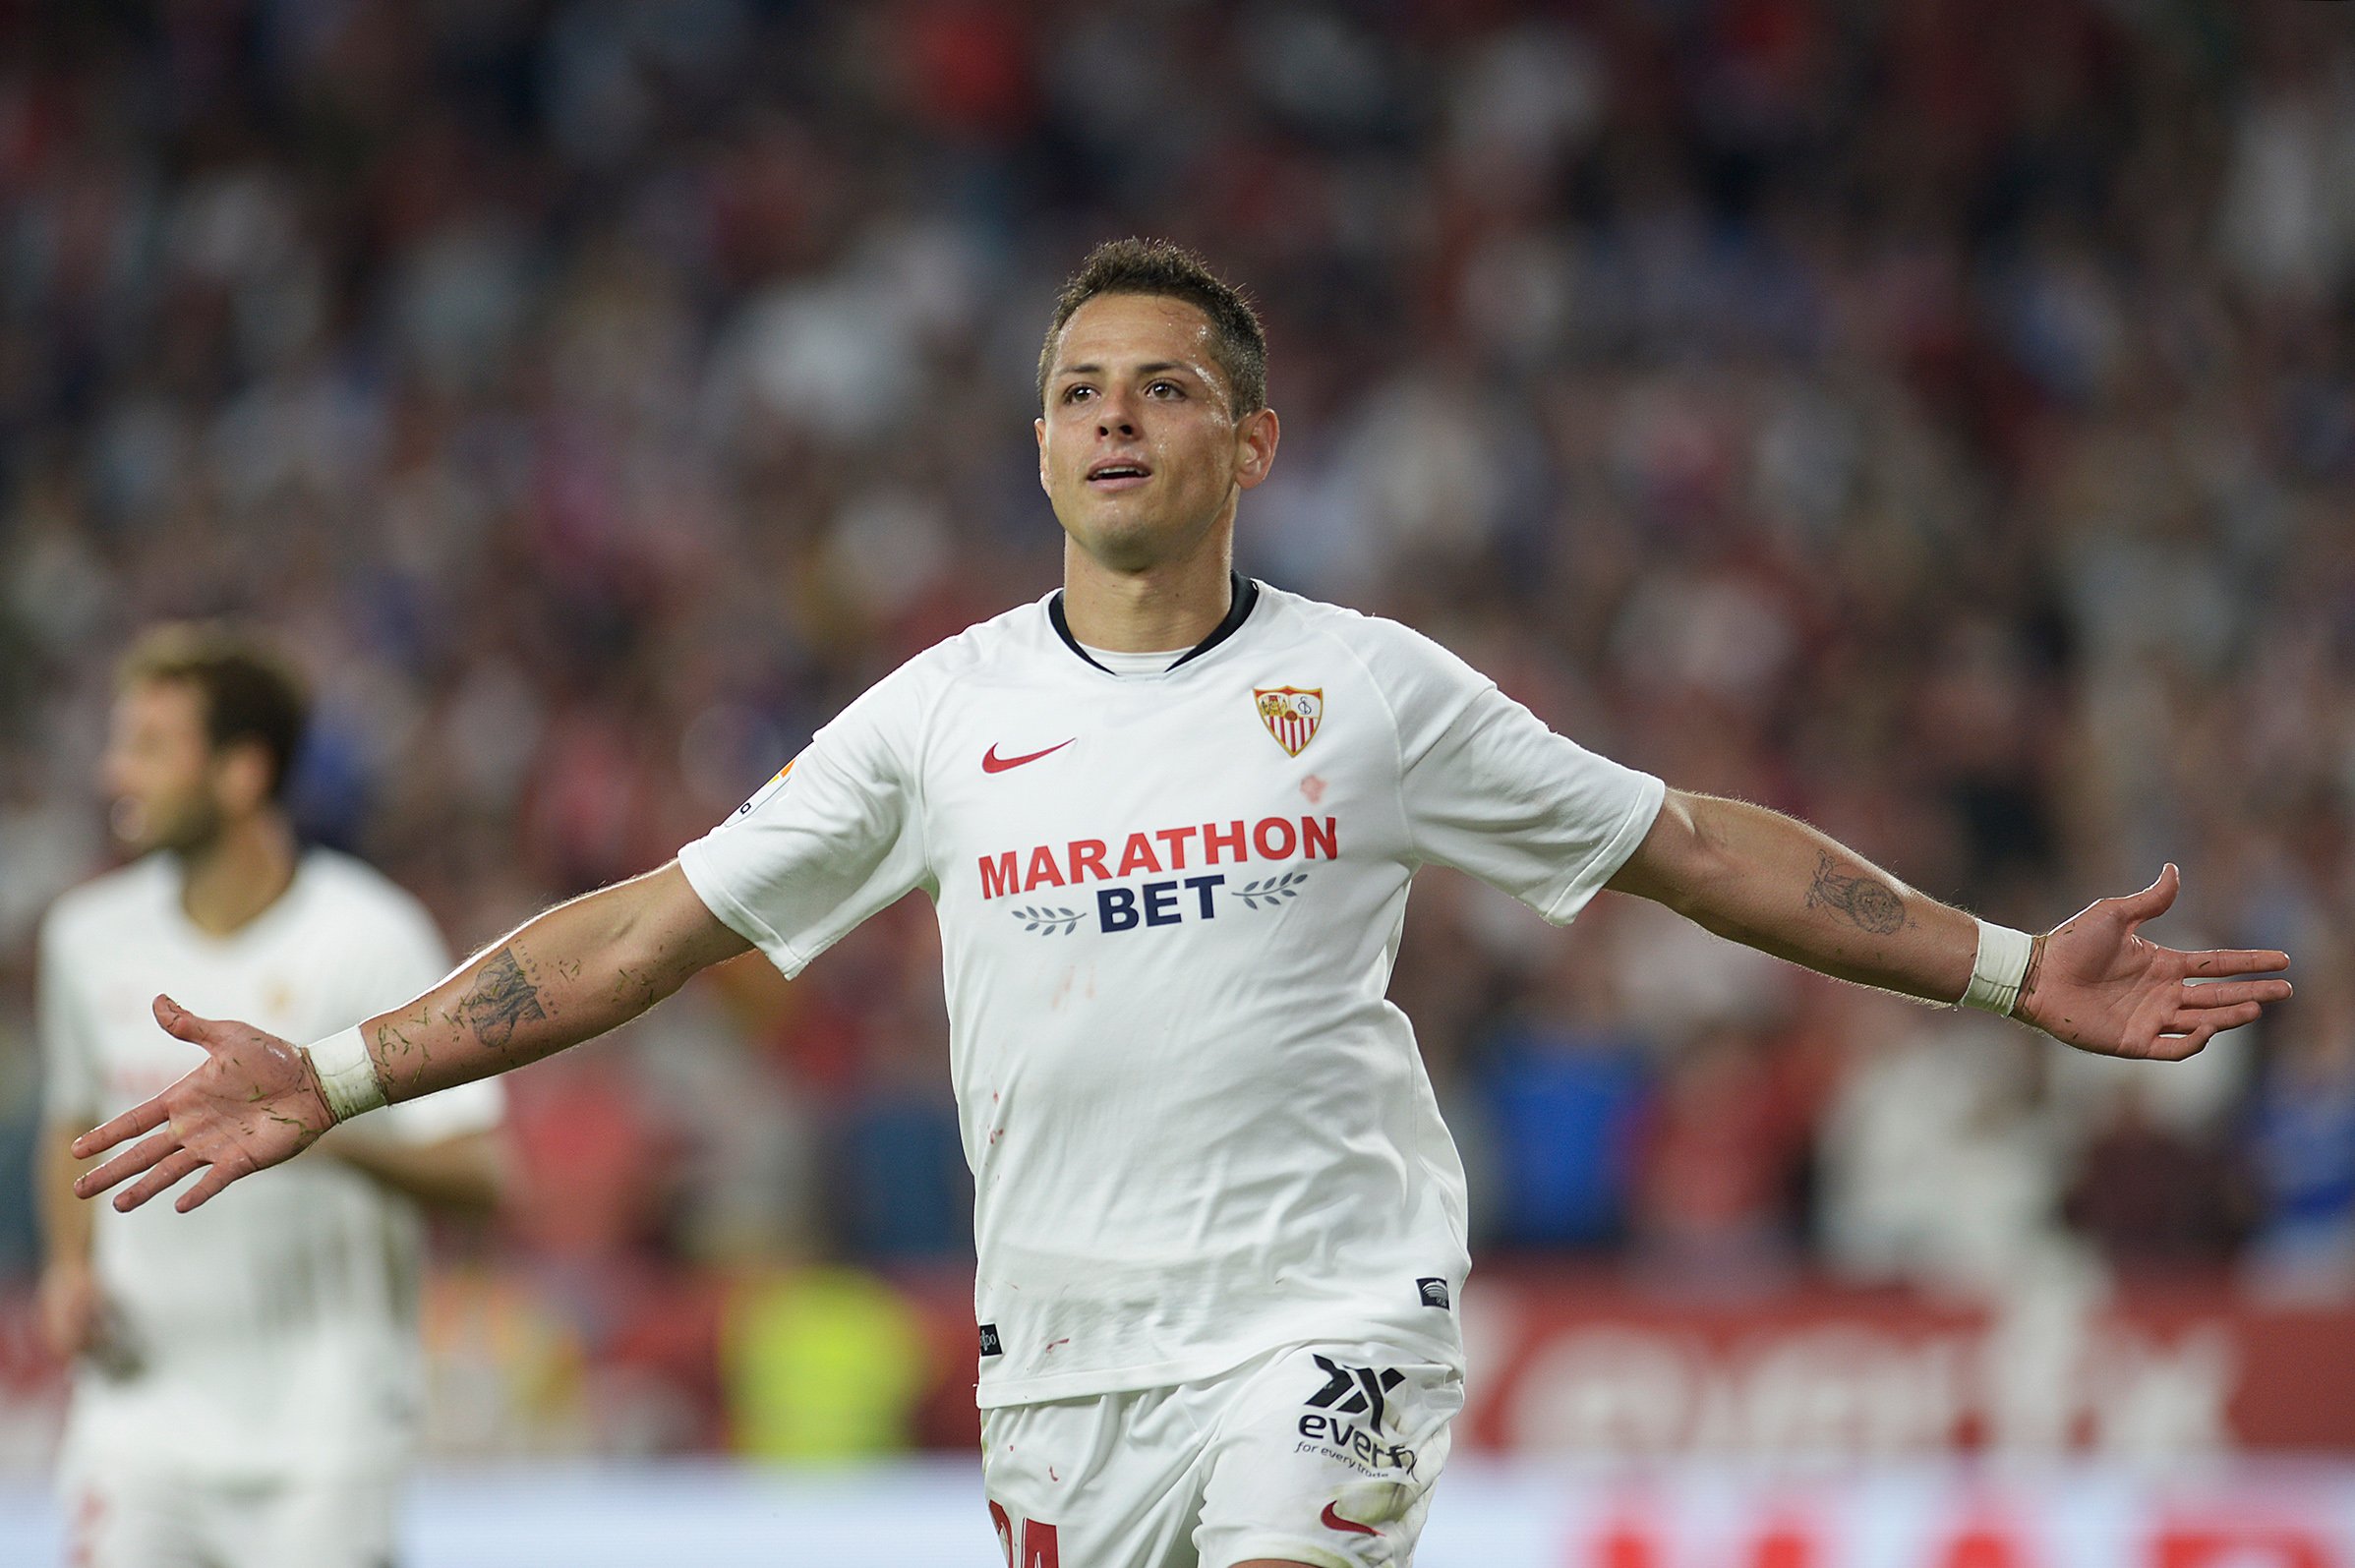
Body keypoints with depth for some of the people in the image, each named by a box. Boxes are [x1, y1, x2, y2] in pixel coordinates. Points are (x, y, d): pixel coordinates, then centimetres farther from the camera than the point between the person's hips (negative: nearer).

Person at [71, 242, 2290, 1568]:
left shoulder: (1372, 690, 2)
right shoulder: (946, 712, 6)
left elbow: (1686, 847, 8)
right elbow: (665, 920, 7)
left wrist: (2008, 970, 4)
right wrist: (337, 1072, 1)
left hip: (1324, 1309, -3)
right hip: (1059, 1336, 3)